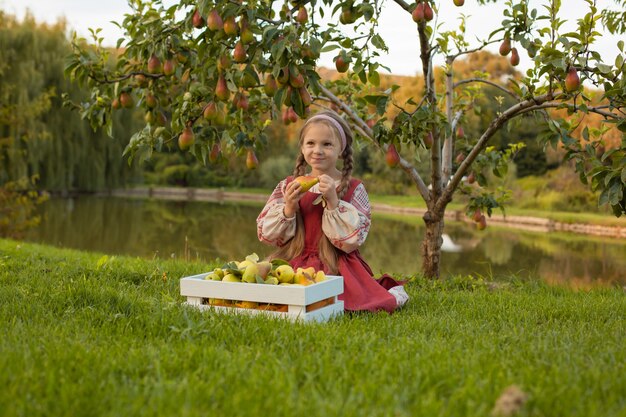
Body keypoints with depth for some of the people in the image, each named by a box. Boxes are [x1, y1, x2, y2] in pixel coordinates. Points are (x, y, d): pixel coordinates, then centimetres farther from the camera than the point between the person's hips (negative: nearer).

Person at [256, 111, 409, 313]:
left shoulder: (353, 189, -2)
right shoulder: (288, 186, 7)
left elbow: (353, 237, -11)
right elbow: (266, 233, 3)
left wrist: (333, 201, -20)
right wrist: (288, 208, -14)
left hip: (336, 267, -3)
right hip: (294, 264, 3)